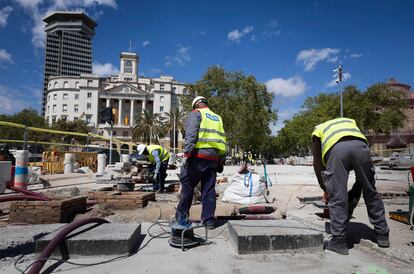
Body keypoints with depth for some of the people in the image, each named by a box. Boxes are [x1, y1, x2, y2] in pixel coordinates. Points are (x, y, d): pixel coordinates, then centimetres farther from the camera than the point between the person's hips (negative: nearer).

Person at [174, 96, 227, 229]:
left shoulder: (195, 114, 4)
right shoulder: (218, 118, 22)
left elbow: (191, 135, -11)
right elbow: (222, 140, 20)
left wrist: (187, 153, -15)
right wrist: (221, 162, 22)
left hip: (197, 156, -5)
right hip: (213, 158, 6)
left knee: (187, 186, 5)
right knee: (209, 189, 9)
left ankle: (181, 217, 13)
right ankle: (209, 220, 12)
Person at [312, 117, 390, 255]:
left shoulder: (318, 131, 34)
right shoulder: (349, 121, 42)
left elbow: (317, 163, 28)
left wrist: (325, 189, 34)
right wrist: (360, 180, 36)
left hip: (336, 150, -3)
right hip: (361, 146, 3)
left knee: (337, 197, 4)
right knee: (371, 193, 18)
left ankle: (339, 241, 9)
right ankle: (382, 235, 31)